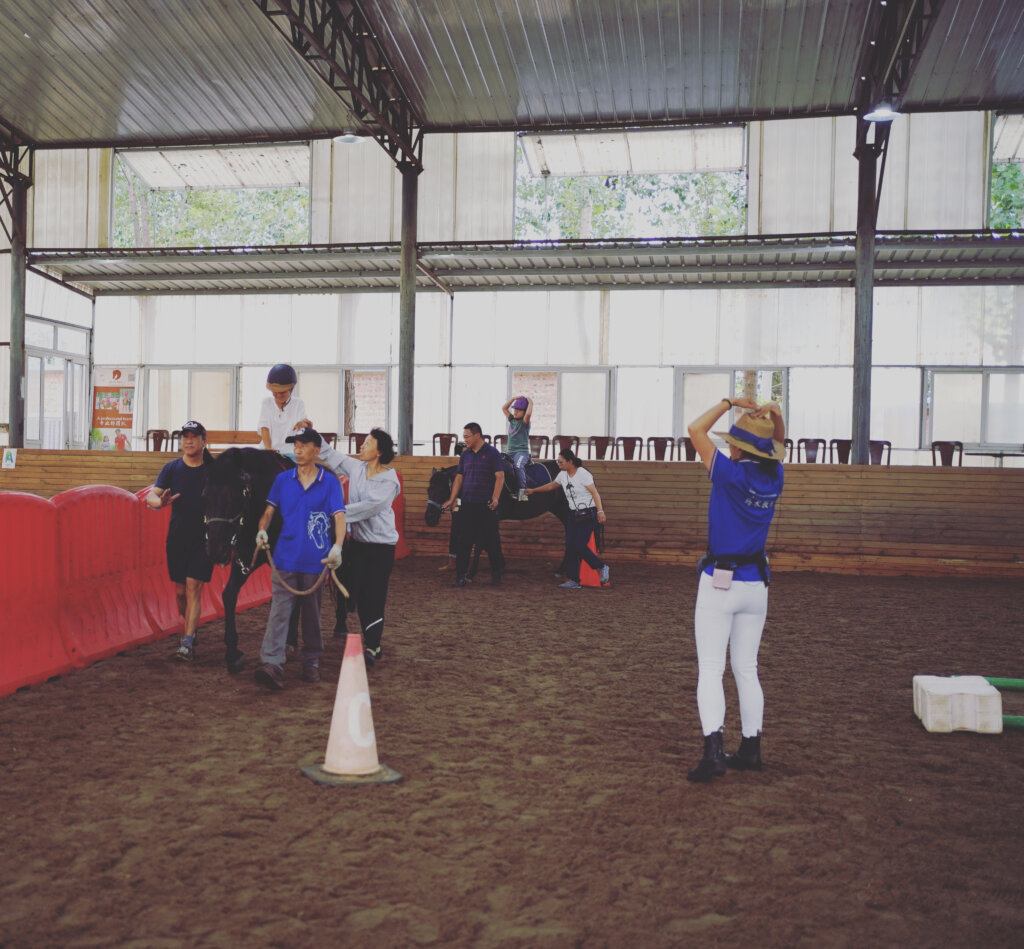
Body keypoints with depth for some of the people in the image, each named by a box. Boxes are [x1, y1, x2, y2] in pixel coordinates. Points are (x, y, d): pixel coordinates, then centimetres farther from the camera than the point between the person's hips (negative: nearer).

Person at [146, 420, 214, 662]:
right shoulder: (171, 468, 1)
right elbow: (151, 495, -7)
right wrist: (160, 502, -31)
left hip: (203, 539, -3)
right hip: (177, 539, 3)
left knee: (193, 588, -10)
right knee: (180, 592, 11)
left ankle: (187, 643, -10)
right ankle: (190, 630, 33)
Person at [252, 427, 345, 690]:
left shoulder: (330, 482, 0)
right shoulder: (283, 479, 7)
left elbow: (339, 516, -7)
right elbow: (269, 510, 11)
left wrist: (337, 547, -22)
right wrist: (262, 530, -10)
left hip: (315, 560, -1)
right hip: (286, 557, 1)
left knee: (312, 613, 11)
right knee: (279, 609, -10)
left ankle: (311, 662, 24)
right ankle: (271, 664, -17)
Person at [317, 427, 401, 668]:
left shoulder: (389, 480, -13)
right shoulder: (355, 467, 4)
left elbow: (369, 507, -22)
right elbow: (330, 454, 12)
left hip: (381, 543, -6)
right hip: (357, 540, 6)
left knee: (375, 595, -7)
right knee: (359, 594, 8)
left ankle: (372, 647, -2)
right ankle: (373, 644, 17)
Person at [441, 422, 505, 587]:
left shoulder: (492, 453, -4)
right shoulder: (465, 454, 11)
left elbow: (500, 477, -10)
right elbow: (459, 478, 14)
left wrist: (495, 498, -22)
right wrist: (451, 500, 8)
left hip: (486, 505, -4)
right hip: (467, 504, 5)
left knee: (491, 541, 4)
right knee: (463, 541, 2)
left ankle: (497, 573, 20)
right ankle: (461, 576, 6)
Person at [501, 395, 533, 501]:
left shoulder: (524, 422, -1)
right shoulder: (512, 419, 18)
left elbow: (528, 414, -23)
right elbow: (504, 408, 23)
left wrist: (530, 402, -7)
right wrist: (515, 398, 14)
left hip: (522, 451, -7)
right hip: (509, 451, 7)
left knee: (518, 466, -36)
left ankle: (523, 491, -38)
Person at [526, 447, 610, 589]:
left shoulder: (583, 474, -14)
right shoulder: (563, 475, 8)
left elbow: (595, 493, -19)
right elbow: (551, 485, 26)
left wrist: (600, 511, -29)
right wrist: (533, 490, 33)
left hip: (588, 514, -8)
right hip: (574, 514, 8)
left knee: (579, 546, -15)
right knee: (570, 546, 0)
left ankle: (602, 568, 7)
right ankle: (573, 580, 3)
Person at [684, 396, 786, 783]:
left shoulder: (731, 473, -15)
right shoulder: (775, 477, 1)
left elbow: (696, 428, -9)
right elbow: (778, 444, 21)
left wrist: (730, 403, -2)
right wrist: (774, 415, 2)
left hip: (720, 582, -6)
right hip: (756, 585, 6)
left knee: (710, 670, -3)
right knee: (747, 670, 14)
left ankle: (713, 751, -13)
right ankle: (750, 750, 19)